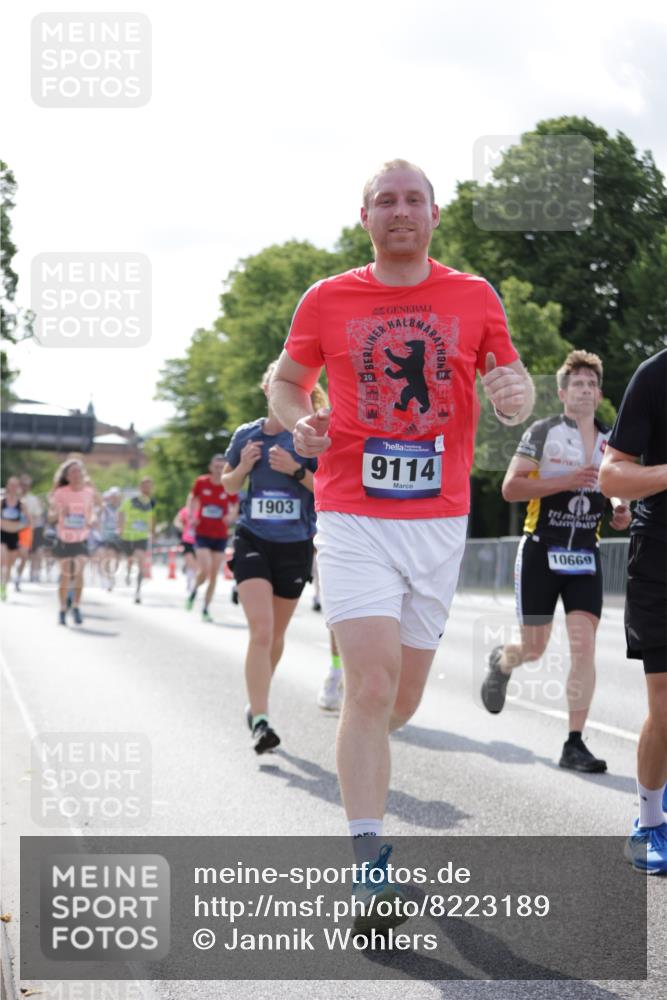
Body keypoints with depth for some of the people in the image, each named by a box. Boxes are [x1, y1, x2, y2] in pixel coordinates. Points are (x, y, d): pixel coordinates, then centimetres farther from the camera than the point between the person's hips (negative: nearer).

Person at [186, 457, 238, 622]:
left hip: (220, 536, 2)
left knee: (214, 575, 5)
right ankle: (194, 590, 17)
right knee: (205, 571, -16)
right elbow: (193, 499, 11)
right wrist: (192, 516, -5)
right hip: (202, 534, -2)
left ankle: (205, 610, 18)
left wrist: (231, 517, -17)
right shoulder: (201, 482, -4)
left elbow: (235, 508, 6)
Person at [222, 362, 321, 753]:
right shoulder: (247, 435, 3)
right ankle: (260, 721, -19)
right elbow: (229, 484, 16)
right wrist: (243, 466, -5)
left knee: (276, 635, 14)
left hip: (295, 545, 0)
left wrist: (296, 470, -20)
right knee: (261, 630, -17)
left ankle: (256, 704, 36)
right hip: (253, 541, 0)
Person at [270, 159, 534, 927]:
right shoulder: (327, 300, 3)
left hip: (439, 521, 2)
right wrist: (298, 421, -8)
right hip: (352, 518, -2)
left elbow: (511, 386, 12)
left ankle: (358, 755, 46)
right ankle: (369, 869, -13)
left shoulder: (474, 298, 6)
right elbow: (285, 381, 15)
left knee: (402, 698, 11)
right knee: (371, 686, -15)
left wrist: (516, 394, -13)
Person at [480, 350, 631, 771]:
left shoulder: (611, 441, 10)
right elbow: (511, 487, -13)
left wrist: (621, 509, 3)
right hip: (541, 551, -3)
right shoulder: (543, 432, -5)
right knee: (533, 649, 4)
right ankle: (502, 661, 42)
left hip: (585, 556, 3)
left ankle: (575, 744, -7)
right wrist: (566, 481, -21)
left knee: (584, 647, -10)